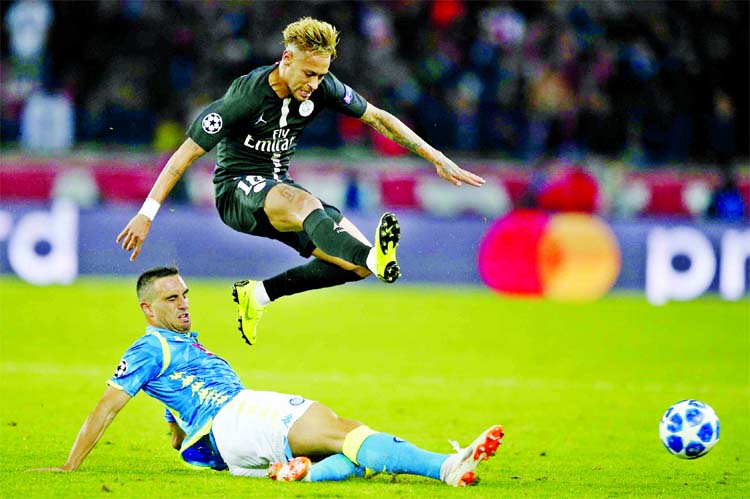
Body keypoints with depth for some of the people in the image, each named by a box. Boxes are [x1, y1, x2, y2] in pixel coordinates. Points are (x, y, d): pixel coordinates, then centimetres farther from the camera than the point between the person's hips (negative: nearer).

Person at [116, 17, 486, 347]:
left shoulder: (322, 87, -5)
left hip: (281, 188, 7)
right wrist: (146, 215, -20)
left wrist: (437, 158, 3)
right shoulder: (245, 96, -20)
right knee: (303, 202, -40)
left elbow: (377, 118, 7)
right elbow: (187, 153, -17)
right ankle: (374, 258, -68)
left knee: (356, 262, -12)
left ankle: (258, 294, 1)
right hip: (237, 191, -7)